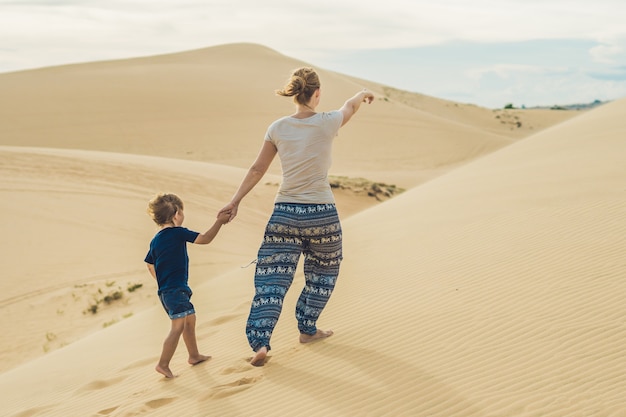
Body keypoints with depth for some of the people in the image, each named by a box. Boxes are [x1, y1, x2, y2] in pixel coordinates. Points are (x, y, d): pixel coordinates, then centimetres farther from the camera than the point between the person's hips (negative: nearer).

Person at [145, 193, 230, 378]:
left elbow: (150, 266, 17)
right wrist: (219, 221, -5)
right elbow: (205, 239, -14)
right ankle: (163, 364, -12)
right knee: (178, 326, -10)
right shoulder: (178, 233, -13)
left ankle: (194, 355, 34)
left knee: (190, 319, 22)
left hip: (165, 290, 10)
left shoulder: (155, 240, 10)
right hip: (176, 290, -10)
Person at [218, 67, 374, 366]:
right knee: (323, 273, 22)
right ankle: (307, 329, 30)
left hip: (284, 213, 2)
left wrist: (235, 201, 11)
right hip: (321, 214, -2)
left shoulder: (278, 128, -1)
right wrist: (363, 94, 37)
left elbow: (257, 170, 3)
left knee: (272, 278, 6)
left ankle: (260, 342, -3)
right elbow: (350, 106, 16)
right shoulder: (327, 123, -7)